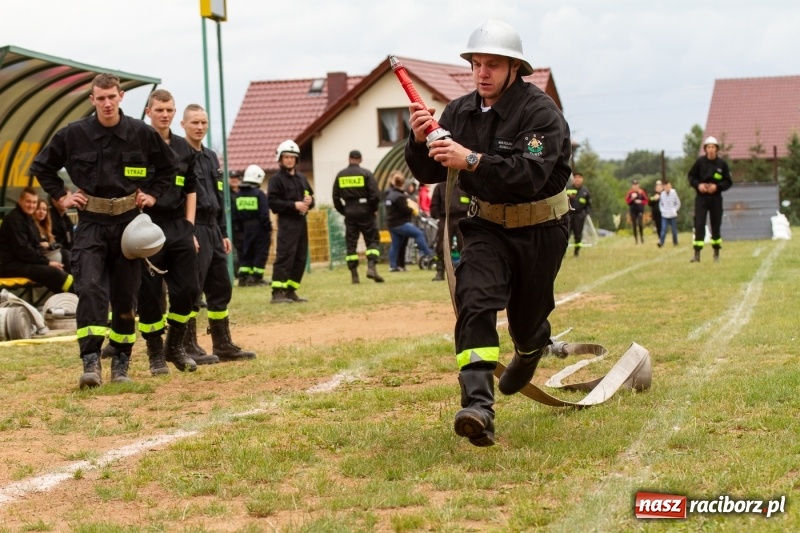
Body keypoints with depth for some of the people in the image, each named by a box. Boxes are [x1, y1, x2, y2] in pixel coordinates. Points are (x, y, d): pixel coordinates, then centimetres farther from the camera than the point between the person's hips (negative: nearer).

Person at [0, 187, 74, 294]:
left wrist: (48, 260, -2)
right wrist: (47, 262, -16)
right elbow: (22, 250, -20)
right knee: (52, 272, -24)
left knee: (62, 267, -1)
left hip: (24, 261, 10)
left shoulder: (28, 218, 16)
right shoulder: (13, 219, -13)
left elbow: (36, 246, 18)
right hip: (11, 265, -10)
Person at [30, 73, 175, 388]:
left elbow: (168, 167, 15)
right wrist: (61, 197, 4)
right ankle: (91, 363, -20)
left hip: (128, 222, 1)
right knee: (90, 289, -17)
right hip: (91, 223, -1)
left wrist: (153, 194, 6)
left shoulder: (142, 133, -2)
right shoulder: (73, 134, -3)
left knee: (125, 296, 6)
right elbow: (41, 167, 11)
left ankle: (121, 364, 18)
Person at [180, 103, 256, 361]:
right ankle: (189, 347, -2)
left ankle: (223, 345, 17)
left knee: (221, 289, 11)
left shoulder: (211, 157, 18)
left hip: (213, 229, 9)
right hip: (193, 230, -9)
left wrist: (223, 233, 17)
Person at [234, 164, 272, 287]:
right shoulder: (259, 194, -13)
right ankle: (256, 278, 0)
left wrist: (240, 229, 14)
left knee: (246, 252, 13)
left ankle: (243, 277, 7)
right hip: (259, 227, -5)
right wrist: (269, 229, -9)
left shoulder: (239, 195, 5)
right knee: (261, 253, 2)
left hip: (246, 228, 6)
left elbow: (235, 215, 7)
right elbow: (264, 215, -16)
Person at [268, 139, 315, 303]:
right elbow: (273, 202, -11)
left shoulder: (301, 178, 18)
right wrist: (294, 205, -19)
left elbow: (310, 196, 24)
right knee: (284, 256, -15)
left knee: (301, 258, 7)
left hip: (301, 221, 8)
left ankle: (290, 291, 13)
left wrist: (309, 201, 0)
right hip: (287, 222, -7)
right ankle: (277, 292, -17)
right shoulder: (276, 179, -3)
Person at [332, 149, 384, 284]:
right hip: (365, 212, -3)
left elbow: (336, 197, 6)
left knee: (351, 243, 7)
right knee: (373, 240, 3)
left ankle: (354, 275, 4)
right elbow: (375, 195, -10)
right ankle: (371, 266, -16)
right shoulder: (366, 174, -4)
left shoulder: (340, 175, 6)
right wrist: (374, 209, 4)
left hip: (349, 213, 3)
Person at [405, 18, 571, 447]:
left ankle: (531, 350, 53)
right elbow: (430, 174, -2)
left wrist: (471, 160, -43)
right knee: (475, 300, -22)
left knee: (526, 317, 13)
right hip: (488, 225, 3)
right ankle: (478, 407, -32)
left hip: (540, 230, -3)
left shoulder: (541, 112, -20)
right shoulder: (460, 113, -4)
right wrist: (419, 140, -24)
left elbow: (531, 174, -34)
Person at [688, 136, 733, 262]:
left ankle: (716, 252, 23)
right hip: (701, 197, -1)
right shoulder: (700, 161, -2)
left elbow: (728, 182, 1)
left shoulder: (722, 164, -3)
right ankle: (697, 254, -11)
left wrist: (717, 186, -16)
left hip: (716, 197, 1)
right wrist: (698, 185, -11)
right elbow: (691, 176, 7)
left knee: (716, 225, 8)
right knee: (699, 225, -9)